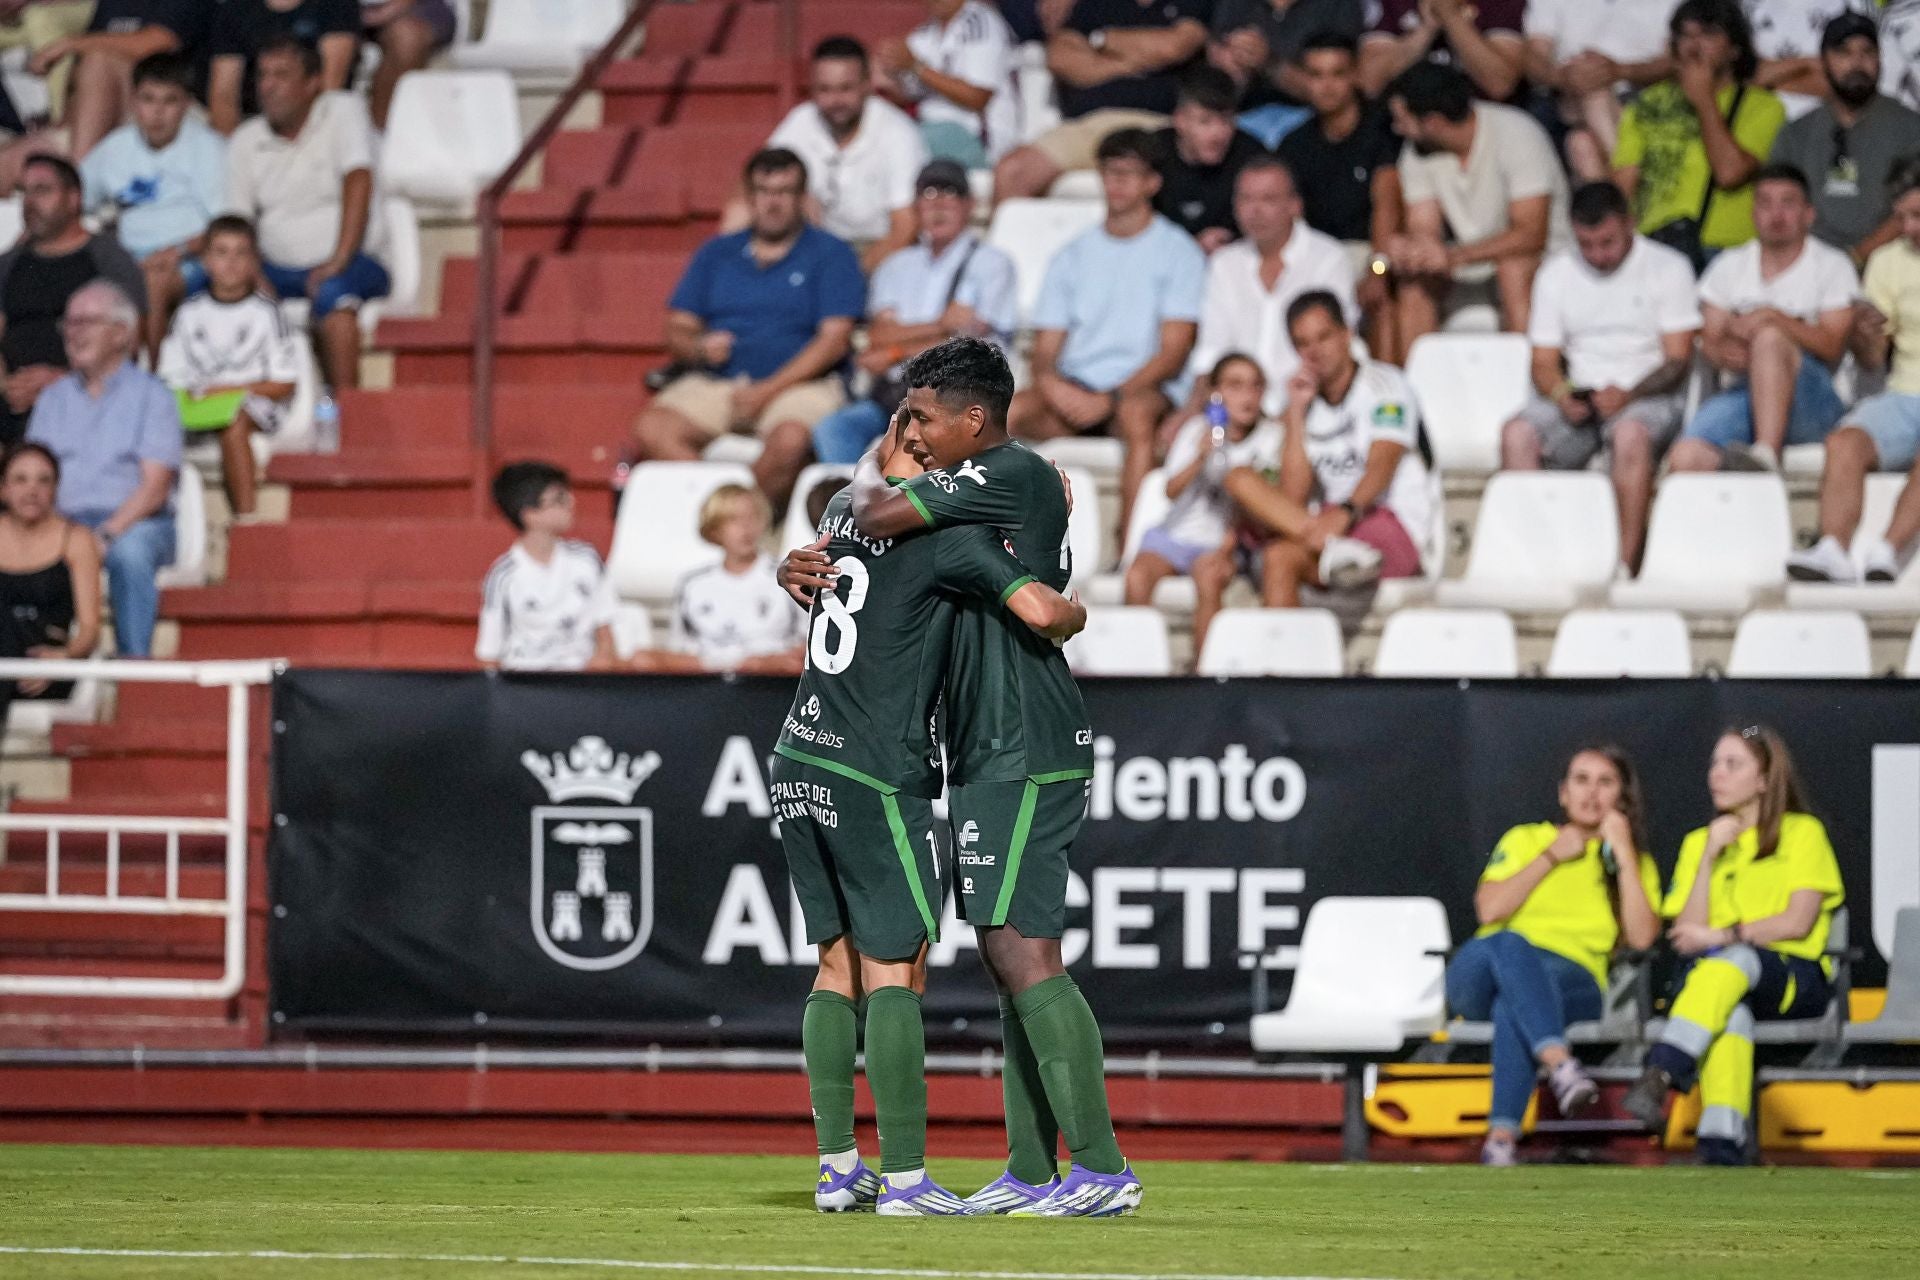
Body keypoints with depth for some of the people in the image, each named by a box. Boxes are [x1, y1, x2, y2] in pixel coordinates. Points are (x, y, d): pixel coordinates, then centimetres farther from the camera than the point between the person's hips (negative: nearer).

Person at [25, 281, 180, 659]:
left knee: (130, 550, -39)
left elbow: (154, 488, -5)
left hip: (136, 523, -3)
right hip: (65, 522, 3)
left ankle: (134, 657, -36)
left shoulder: (152, 396, 5)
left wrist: (107, 535, -20)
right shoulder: (53, 398, 19)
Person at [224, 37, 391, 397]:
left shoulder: (343, 112, -4)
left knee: (332, 291, -38)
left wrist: (339, 261, -26)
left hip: (350, 263, -4)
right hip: (279, 269, 4)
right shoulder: (245, 142, 8)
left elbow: (358, 182, -16)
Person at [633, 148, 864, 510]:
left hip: (797, 383, -3)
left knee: (791, 439, -38)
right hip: (713, 382, 3)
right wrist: (699, 348, -9)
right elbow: (678, 329, 17)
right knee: (651, 429, -27)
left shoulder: (831, 255, 7)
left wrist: (768, 391, -13)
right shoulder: (716, 254, 20)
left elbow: (834, 340, -3)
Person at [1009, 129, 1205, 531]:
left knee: (1138, 414, -40)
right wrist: (1051, 383, -11)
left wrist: (1110, 399, -15)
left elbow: (1173, 353, -2)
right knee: (1006, 411, -29)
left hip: (1143, 389, -3)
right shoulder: (1072, 256, 20)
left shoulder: (1178, 252, 7)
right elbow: (1045, 350, 14)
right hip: (1072, 392, 3)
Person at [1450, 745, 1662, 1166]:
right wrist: (1552, 857, 2)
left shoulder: (1635, 863, 20)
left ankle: (1502, 1139, -50)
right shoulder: (1525, 840, 20)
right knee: (1509, 944, -39)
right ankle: (1562, 1067, -58)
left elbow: (1641, 938, 0)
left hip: (1572, 981, -1)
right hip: (1485, 972, 1)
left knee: (1513, 1005, -38)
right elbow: (1490, 910, 2)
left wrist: (1623, 855, 1)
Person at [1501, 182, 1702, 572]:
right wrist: (1561, 394, -13)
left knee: (1630, 434, -39)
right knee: (1517, 436, -27)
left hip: (1648, 395, -4)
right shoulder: (1556, 273, 12)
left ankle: (1626, 564, -37)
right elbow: (1544, 362, 11)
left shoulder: (1666, 268, 1)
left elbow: (1678, 360, -4)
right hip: (1578, 397, 4)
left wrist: (1628, 394, -22)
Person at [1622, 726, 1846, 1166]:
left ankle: (1660, 1077, -56)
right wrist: (1710, 857, 0)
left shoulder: (1802, 833, 8)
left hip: (1796, 979, -3)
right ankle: (1723, 1147, -55)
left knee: (1728, 963, -39)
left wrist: (1722, 937, -12)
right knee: (1729, 1011, -37)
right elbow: (1687, 933, 7)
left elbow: (1798, 923, -5)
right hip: (1713, 978, 3)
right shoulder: (1699, 842, 20)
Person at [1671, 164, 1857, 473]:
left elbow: (1832, 346, -3)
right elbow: (1710, 341, 12)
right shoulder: (1730, 266, 20)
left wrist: (1774, 317, -17)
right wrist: (1726, 354, -13)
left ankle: (1766, 455, -44)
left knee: (1769, 337, -36)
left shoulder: (1832, 266, 9)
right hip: (1744, 395, 2)